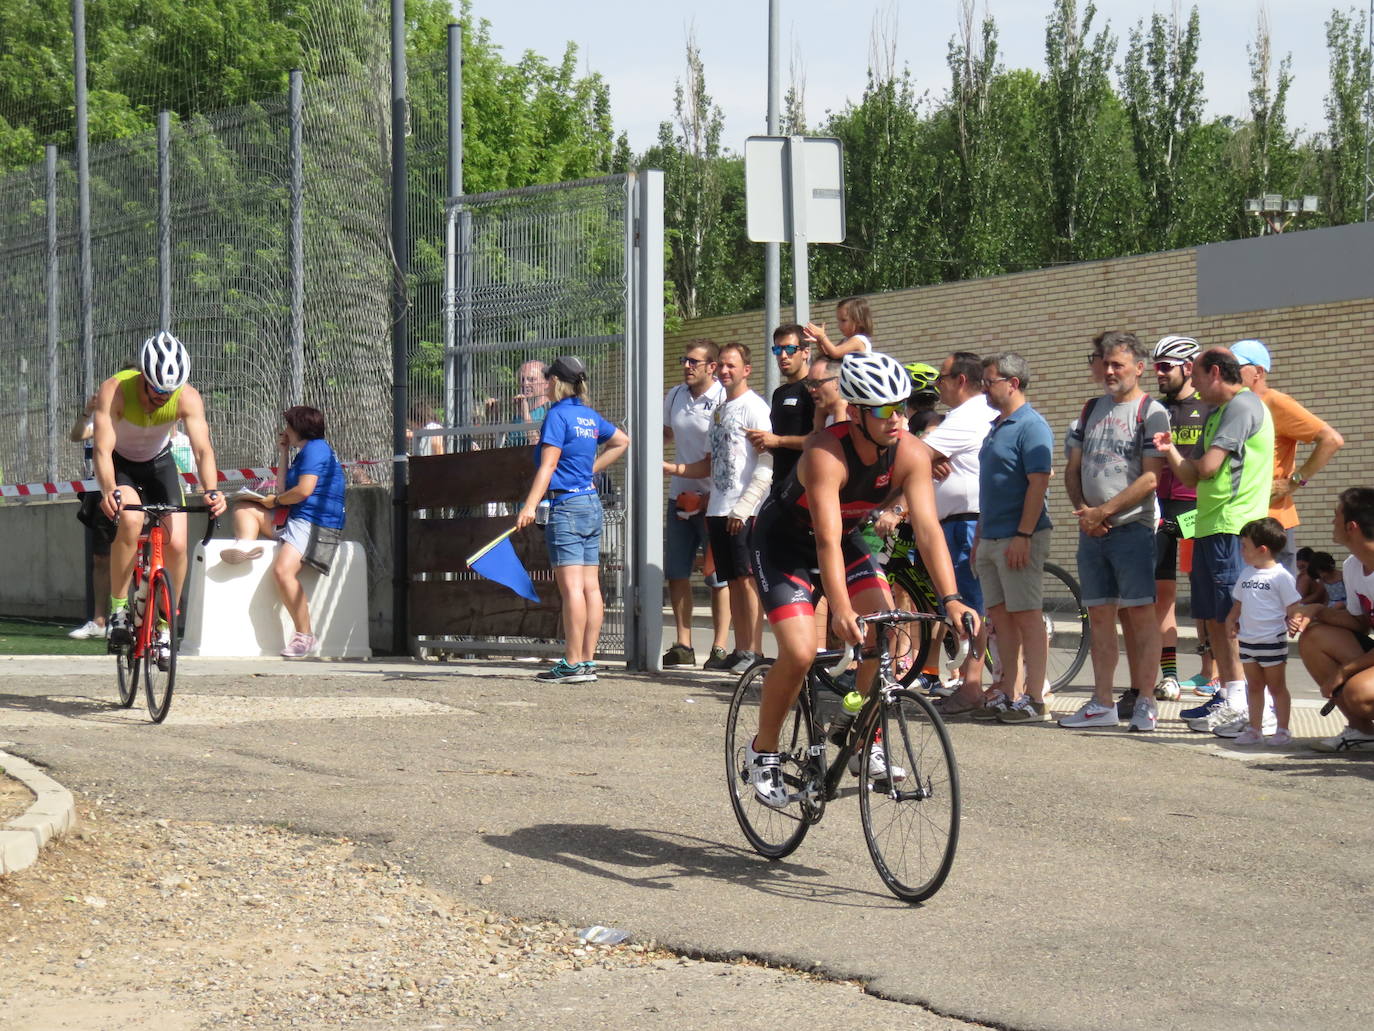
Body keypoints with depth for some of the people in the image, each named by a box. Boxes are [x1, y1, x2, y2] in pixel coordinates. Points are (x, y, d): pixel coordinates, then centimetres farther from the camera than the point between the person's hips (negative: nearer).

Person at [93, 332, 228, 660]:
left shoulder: (188, 398, -27)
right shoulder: (114, 391, -32)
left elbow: (202, 449, -35)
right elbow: (103, 449, -38)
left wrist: (211, 491, -53)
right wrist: (109, 491, -56)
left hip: (159, 463, 2)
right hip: (120, 463, -2)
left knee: (177, 543, -12)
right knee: (131, 519, -32)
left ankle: (165, 626, 7)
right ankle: (118, 610, -19)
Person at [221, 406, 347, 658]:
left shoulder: (316, 448, -8)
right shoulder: (306, 451, 24)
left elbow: (304, 490, -19)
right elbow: (285, 487, 23)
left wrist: (275, 500, -2)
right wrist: (284, 451, 24)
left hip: (315, 523, -11)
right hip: (291, 519, 11)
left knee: (283, 569, -31)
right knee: (243, 507, 14)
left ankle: (304, 635, -26)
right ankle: (246, 543, -16)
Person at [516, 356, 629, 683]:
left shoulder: (557, 414, -9)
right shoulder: (590, 416, 13)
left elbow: (548, 464, -15)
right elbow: (622, 441, 29)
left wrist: (530, 506, -17)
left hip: (566, 505, -8)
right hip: (591, 501, 8)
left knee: (571, 586, -10)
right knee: (591, 587, 6)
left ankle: (573, 664, -13)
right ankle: (588, 661, 8)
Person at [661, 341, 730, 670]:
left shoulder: (723, 400, -11)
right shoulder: (675, 396, 10)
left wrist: (713, 496, -16)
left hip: (713, 497, -7)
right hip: (681, 495, 7)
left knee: (718, 575, -4)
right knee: (676, 572, 6)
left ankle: (720, 648, 0)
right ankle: (682, 645, 12)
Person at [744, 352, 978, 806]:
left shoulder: (910, 454, -20)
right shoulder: (827, 454, -34)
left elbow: (927, 528, -25)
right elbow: (827, 540, -42)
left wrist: (951, 599, -38)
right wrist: (841, 610, -55)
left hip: (846, 538, 5)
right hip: (784, 542, -5)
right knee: (799, 653, -20)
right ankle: (763, 750, 3)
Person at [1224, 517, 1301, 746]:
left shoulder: (1281, 576, -11)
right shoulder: (1246, 574, 9)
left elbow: (1293, 608, -10)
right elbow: (1239, 603, 17)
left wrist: (1291, 625, -21)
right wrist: (1231, 620, 4)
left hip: (1272, 641, -7)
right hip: (1247, 640, 7)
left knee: (1276, 686, 3)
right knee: (1254, 686, 13)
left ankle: (1282, 730, 9)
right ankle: (1253, 729, 19)